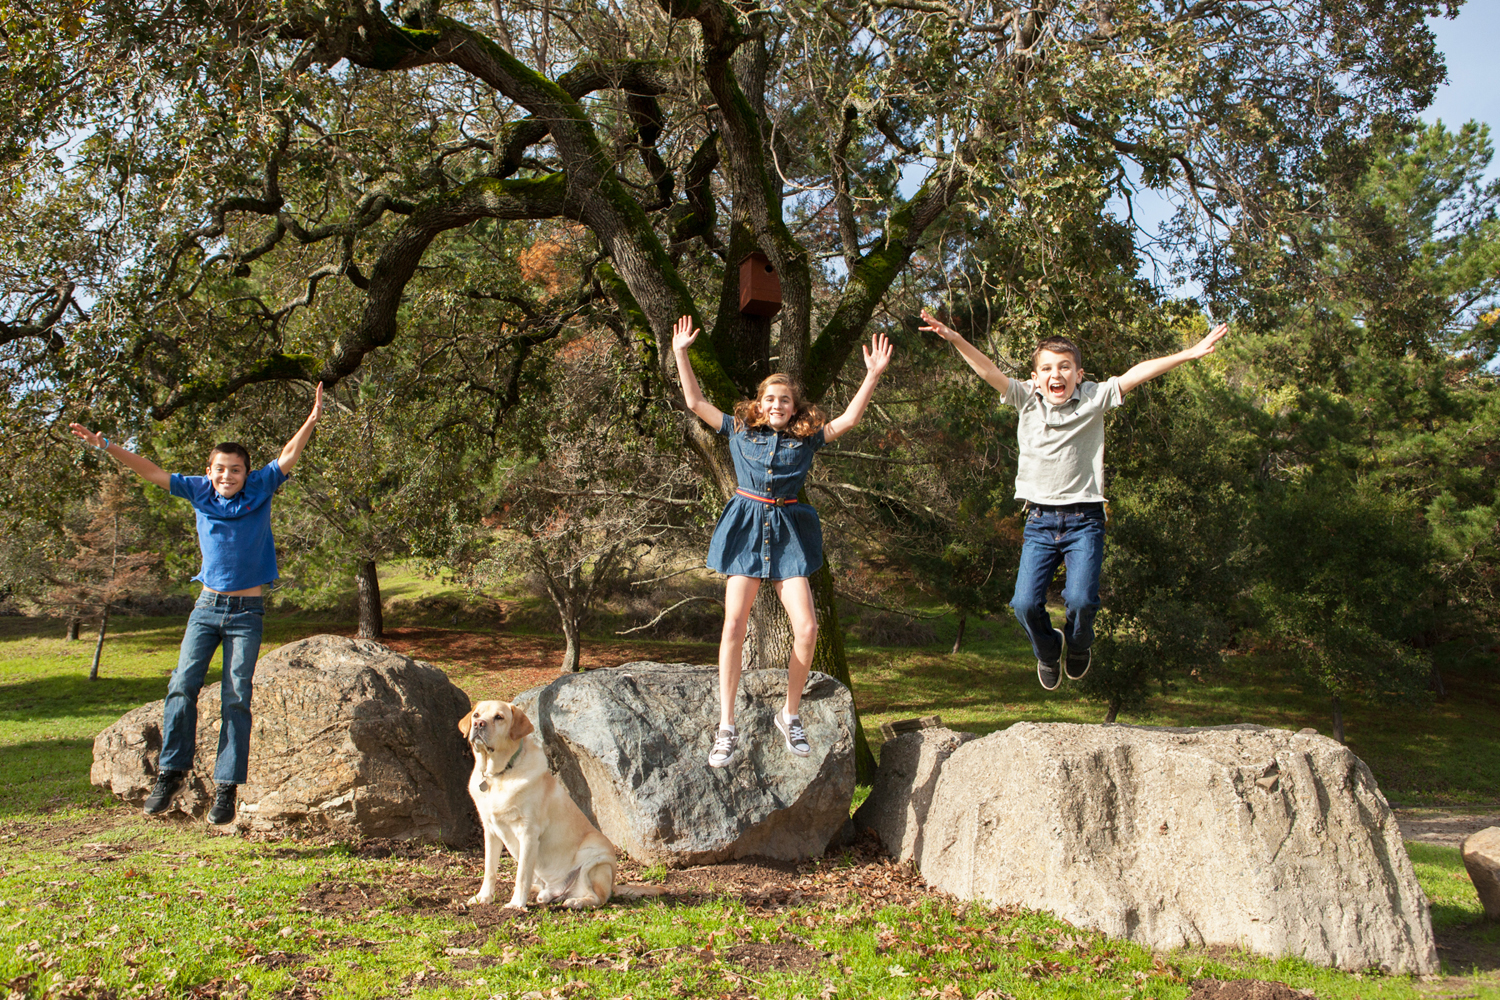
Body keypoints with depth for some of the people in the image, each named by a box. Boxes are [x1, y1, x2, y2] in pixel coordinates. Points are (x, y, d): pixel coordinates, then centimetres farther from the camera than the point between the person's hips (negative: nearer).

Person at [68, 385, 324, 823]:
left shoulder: (260, 489, -2)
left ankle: (226, 787, 0)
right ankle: (171, 771, 5)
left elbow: (288, 458, -12)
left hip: (247, 611, -2)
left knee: (235, 698, -3)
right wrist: (105, 446, -1)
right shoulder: (200, 491, 3)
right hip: (207, 606, 2)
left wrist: (311, 421, -25)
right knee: (182, 686, -7)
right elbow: (153, 472, 3)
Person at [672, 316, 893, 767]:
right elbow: (695, 401, 7)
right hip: (746, 527, -1)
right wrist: (681, 353, 2)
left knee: (806, 628, -9)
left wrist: (873, 374, -5)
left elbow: (848, 419, 1)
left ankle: (789, 714, 11)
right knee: (734, 625, -9)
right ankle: (726, 727, -4)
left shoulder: (806, 438, 9)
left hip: (788, 531, 1)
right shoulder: (739, 430, 9)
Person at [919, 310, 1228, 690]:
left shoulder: (1094, 398, 0)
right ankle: (1048, 650, 25)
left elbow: (1136, 374, -9)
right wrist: (956, 340, -23)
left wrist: (1189, 354, -17)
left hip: (1084, 520, -1)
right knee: (1025, 604, -9)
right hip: (1040, 521, 1)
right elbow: (989, 371, -8)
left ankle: (1079, 645, 19)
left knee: (1080, 598, -17)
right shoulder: (1026, 399, 2)